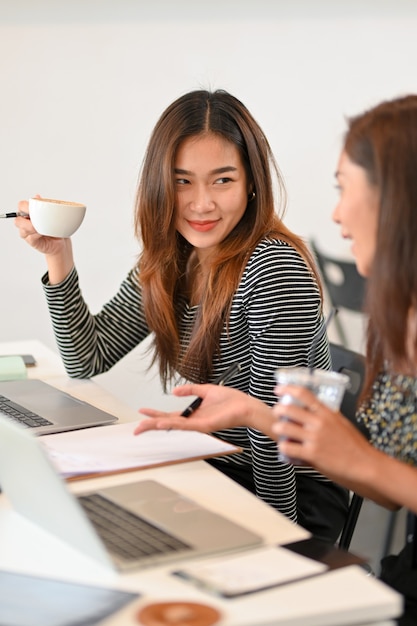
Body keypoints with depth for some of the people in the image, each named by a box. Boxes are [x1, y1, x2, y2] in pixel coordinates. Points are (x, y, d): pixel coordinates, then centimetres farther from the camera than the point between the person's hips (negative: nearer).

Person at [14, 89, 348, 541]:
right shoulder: (167, 263, 0)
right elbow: (87, 361, 3)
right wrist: (59, 256, -6)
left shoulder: (275, 270, -25)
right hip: (215, 468, 7)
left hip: (294, 493, -7)